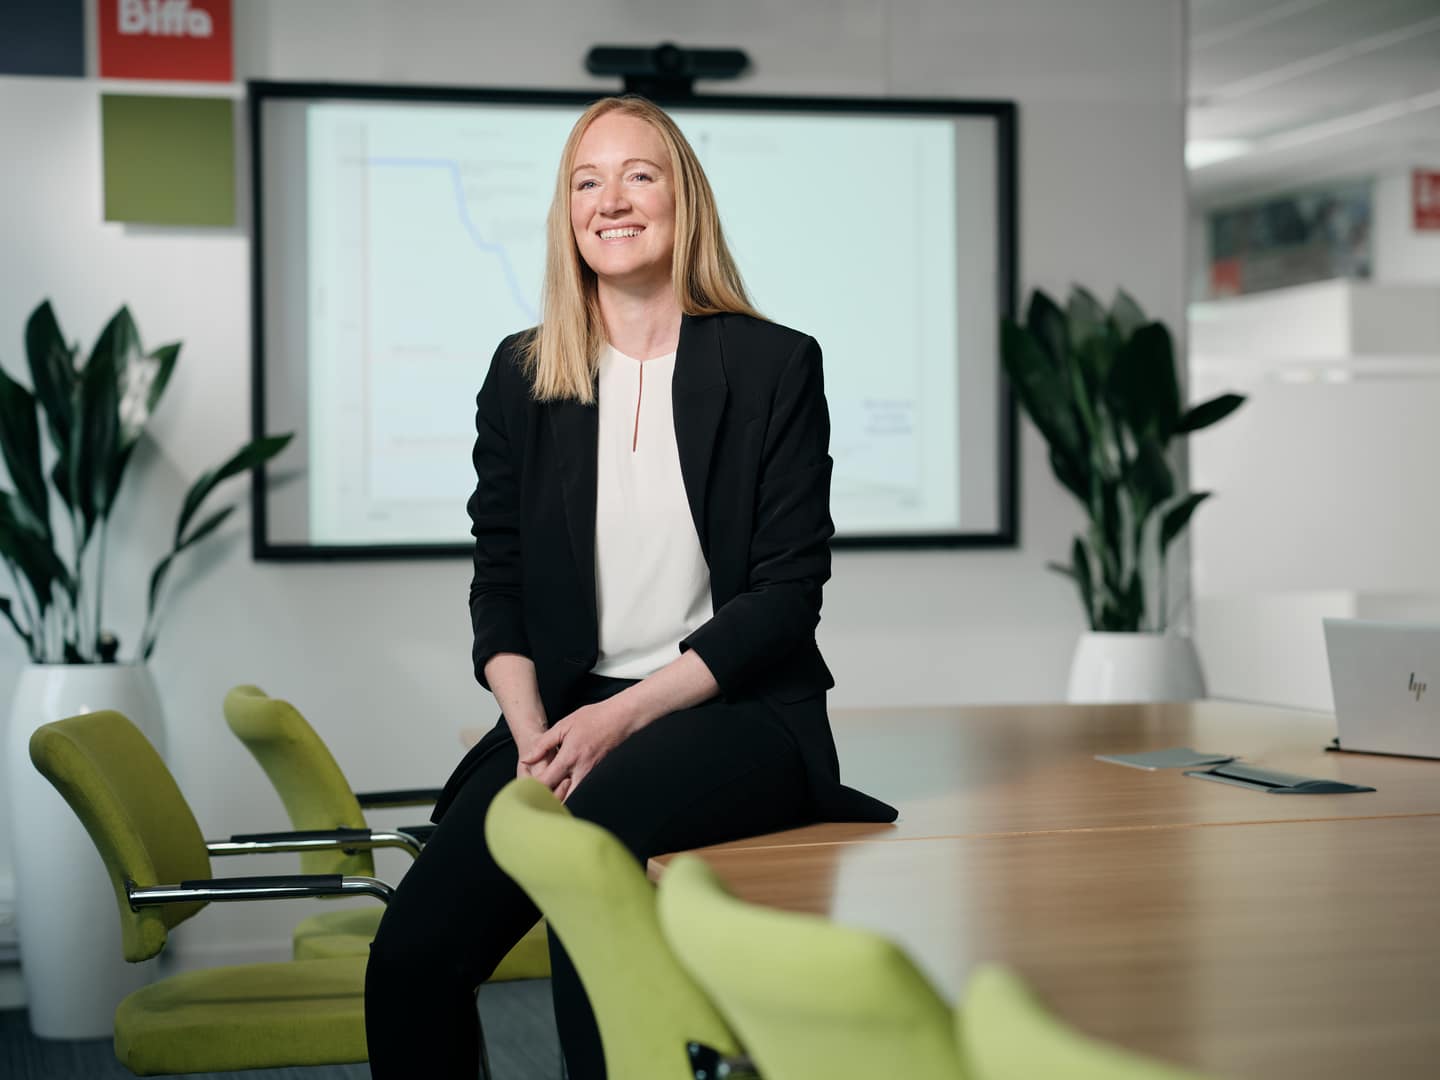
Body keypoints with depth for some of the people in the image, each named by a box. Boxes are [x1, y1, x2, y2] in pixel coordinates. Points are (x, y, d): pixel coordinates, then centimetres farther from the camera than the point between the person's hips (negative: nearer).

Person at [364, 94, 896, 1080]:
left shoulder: (775, 365, 2)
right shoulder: (523, 376, 12)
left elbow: (787, 593, -3)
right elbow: (499, 584, 10)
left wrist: (623, 716, -14)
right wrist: (533, 733, -10)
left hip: (738, 711, -3)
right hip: (575, 712, 3)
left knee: (595, 815, -37)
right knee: (411, 956, -23)